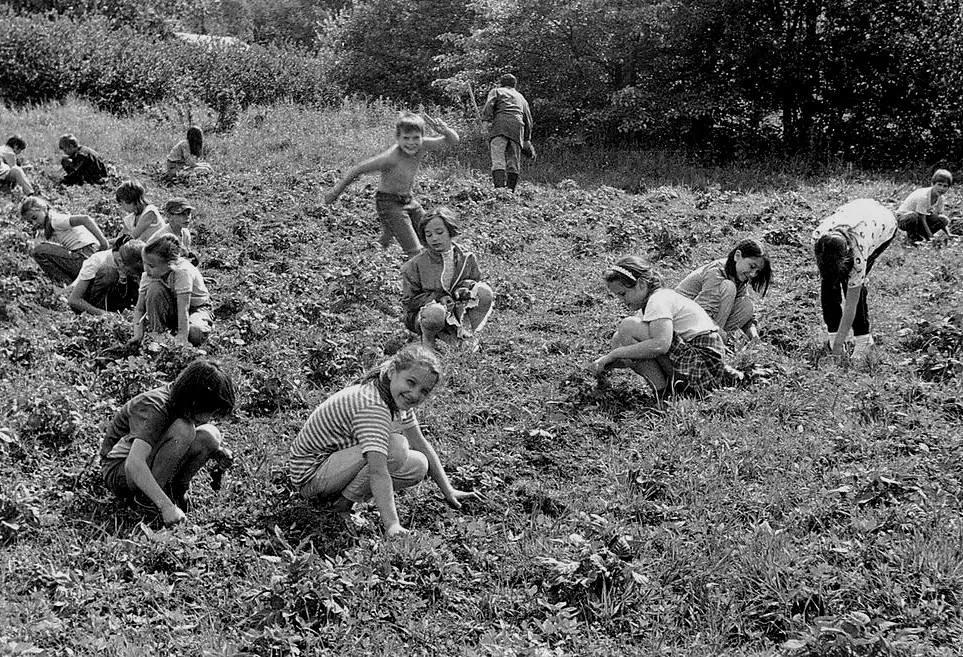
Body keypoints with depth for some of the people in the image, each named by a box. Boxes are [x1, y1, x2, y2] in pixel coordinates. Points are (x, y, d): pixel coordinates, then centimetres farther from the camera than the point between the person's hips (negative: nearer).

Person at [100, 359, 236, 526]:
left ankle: (177, 488, -2)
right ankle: (146, 497, -20)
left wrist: (219, 452, -13)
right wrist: (166, 506, -47)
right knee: (182, 429, -33)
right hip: (119, 471, -8)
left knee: (209, 436, -15)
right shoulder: (154, 408, -31)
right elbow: (133, 465, -42)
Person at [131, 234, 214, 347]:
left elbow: (183, 309, -38)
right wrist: (138, 335, -31)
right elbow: (139, 308, -17)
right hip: (172, 309, 4)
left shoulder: (182, 271, -33)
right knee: (154, 288, -28)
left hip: (197, 307, -4)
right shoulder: (149, 274, -17)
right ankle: (156, 334, -16)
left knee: (195, 333, -39)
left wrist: (182, 339, -43)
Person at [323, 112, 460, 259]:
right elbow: (357, 169, -21)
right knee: (415, 252, -13)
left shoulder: (423, 146, -13)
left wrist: (444, 130, -28)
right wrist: (336, 191, -11)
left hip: (409, 199, 7)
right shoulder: (391, 157, -29)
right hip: (389, 203, -7)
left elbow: (453, 141, -4)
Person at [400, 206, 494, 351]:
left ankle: (467, 334, -3)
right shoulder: (415, 265, -10)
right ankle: (427, 339, -6)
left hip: (458, 313, 3)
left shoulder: (466, 258, -2)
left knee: (484, 291, -19)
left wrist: (466, 288, -14)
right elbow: (408, 301, -7)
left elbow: (475, 280, 12)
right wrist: (438, 298, -21)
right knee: (436, 312, -41)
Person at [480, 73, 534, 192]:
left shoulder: (496, 91, 20)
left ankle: (500, 188, -33)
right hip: (518, 129, 4)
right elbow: (528, 119, 28)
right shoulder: (521, 97, 33)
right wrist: (527, 140, 29)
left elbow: (488, 107, 0)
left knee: (498, 160, -16)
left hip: (500, 125, -4)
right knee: (513, 163, 3)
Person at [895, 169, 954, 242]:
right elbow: (922, 220, -26)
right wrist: (930, 237, -26)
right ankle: (911, 235, -10)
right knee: (914, 217, -43)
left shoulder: (941, 198, -6)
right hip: (903, 218, -7)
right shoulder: (924, 196, -29)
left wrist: (948, 234, -11)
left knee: (944, 220, -15)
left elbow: (941, 221, 2)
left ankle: (919, 233, 2)